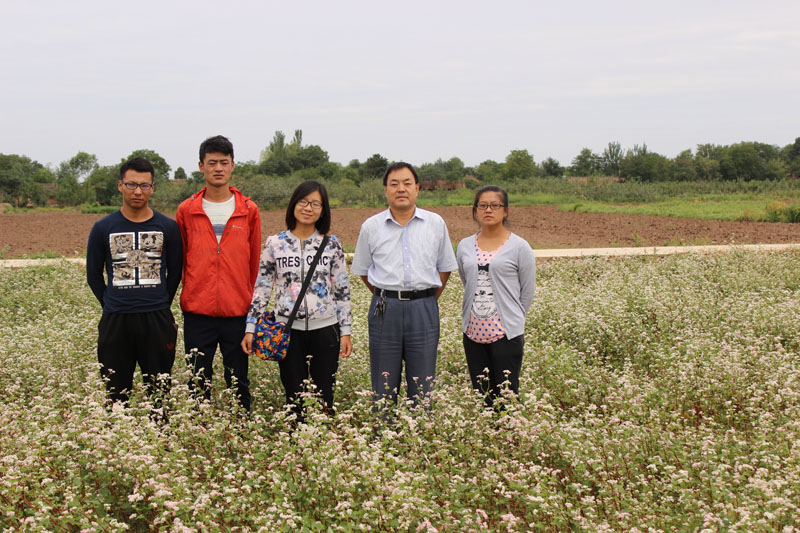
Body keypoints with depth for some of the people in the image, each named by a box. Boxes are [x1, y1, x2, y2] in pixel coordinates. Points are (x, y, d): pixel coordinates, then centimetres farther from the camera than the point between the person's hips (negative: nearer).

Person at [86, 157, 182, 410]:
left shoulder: (168, 227, 3)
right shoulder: (103, 228, 4)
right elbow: (94, 275, 12)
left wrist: (159, 307, 10)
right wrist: (113, 306, 8)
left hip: (157, 322, 0)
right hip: (115, 323, 0)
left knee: (159, 393, 5)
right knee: (117, 394, 6)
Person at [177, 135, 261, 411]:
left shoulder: (249, 210, 5)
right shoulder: (186, 210, 5)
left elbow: (254, 261, 10)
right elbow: (180, 260, 13)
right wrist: (192, 292, 12)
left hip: (238, 312, 0)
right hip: (197, 312, 0)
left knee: (238, 382, 7)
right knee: (198, 382, 5)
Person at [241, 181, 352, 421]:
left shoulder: (332, 245, 3)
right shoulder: (275, 244, 2)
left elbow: (342, 290, 6)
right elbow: (261, 288, 5)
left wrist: (346, 331, 2)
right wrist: (250, 327, 0)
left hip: (325, 329, 0)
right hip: (289, 329, 0)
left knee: (325, 396, 5)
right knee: (293, 397, 7)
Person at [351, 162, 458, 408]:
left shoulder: (435, 224, 6)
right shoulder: (371, 227, 5)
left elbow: (444, 268, 14)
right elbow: (363, 270, 15)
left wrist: (428, 300, 10)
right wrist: (386, 296, 10)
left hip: (423, 309, 0)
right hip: (385, 309, 0)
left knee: (422, 387, 3)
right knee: (383, 387, 4)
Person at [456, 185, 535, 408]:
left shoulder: (519, 247, -2)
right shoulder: (465, 246, 8)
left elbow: (528, 291, 4)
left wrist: (512, 321, 8)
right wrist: (479, 313, 13)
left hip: (505, 334, -4)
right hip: (473, 333, 4)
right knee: (480, 398, 9)